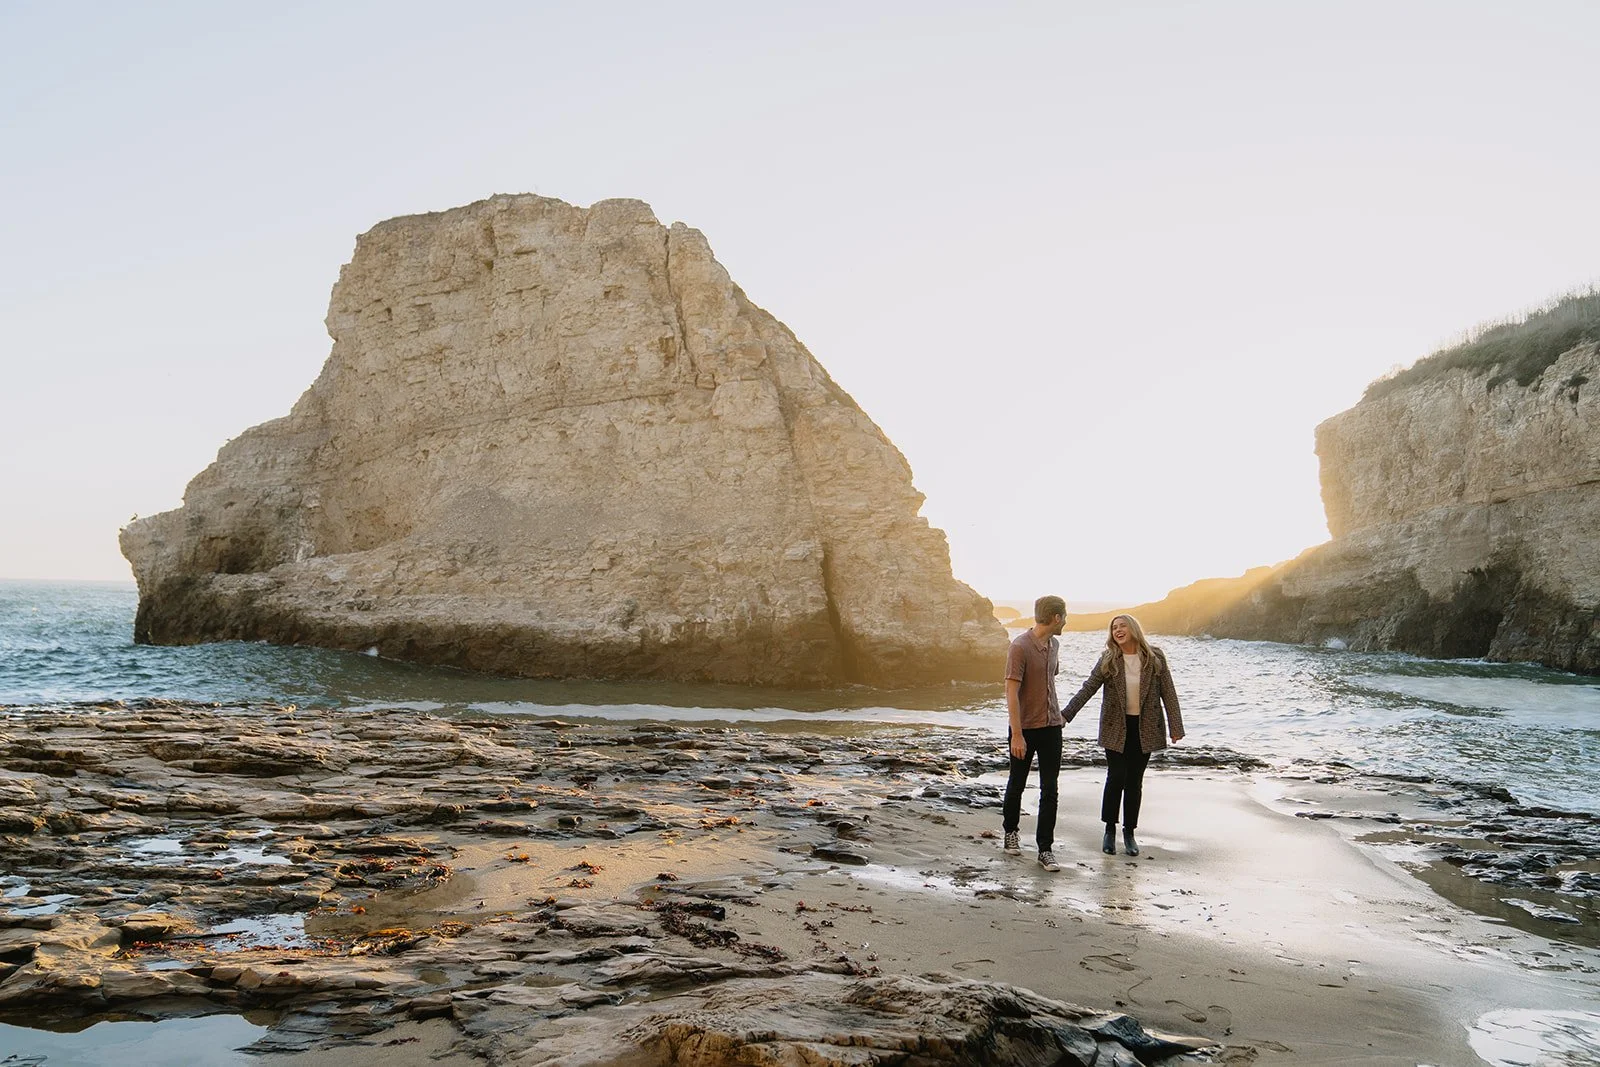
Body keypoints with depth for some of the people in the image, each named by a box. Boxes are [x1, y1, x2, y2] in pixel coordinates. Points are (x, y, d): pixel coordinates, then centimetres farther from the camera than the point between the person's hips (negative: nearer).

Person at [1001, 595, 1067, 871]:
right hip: (1025, 728, -6)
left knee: (1049, 790, 2)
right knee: (1017, 784, 13)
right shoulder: (1020, 647, -18)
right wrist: (1016, 734, -21)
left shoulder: (1054, 645, 6)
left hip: (1051, 726, 6)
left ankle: (1045, 849, 6)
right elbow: (1011, 692, -19)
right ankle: (1011, 831, 35)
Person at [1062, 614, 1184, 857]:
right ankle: (1110, 831, 12)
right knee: (1116, 778, -3)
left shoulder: (1155, 657, -2)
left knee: (1134, 781, 6)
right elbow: (1088, 688, -4)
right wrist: (1065, 715, -11)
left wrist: (1176, 727, -4)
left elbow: (1168, 693, -1)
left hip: (1145, 728, 0)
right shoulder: (1108, 660, -2)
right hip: (1116, 728, 0)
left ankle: (1129, 833, 18)